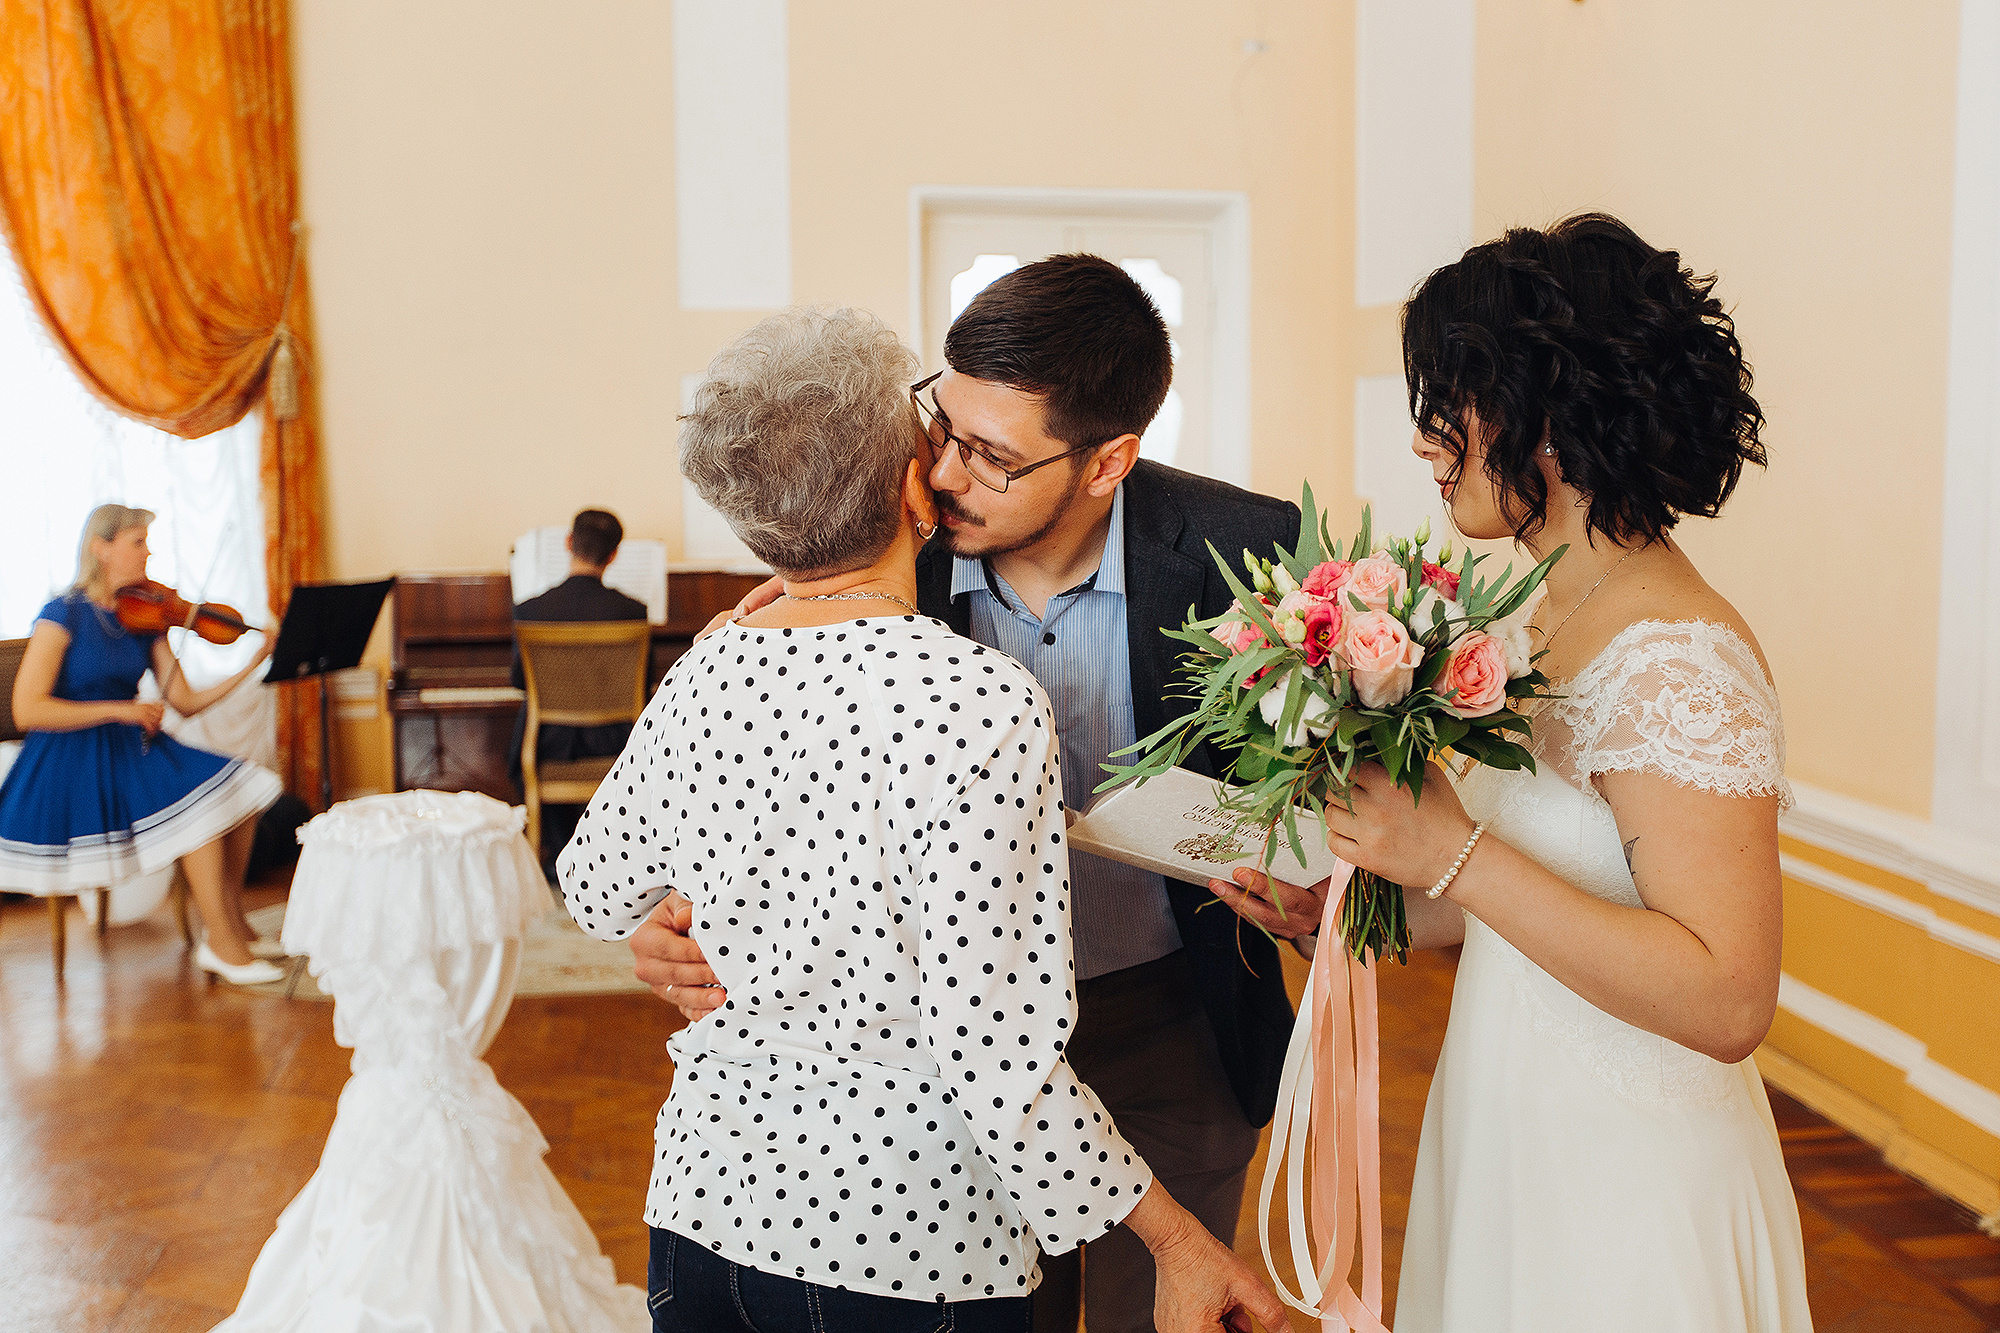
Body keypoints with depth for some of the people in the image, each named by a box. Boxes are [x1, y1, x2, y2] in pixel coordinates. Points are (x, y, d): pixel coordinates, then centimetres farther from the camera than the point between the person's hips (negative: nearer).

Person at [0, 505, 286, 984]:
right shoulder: (64, 616, -11)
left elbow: (185, 701, 2)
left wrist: (253, 665, -9)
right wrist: (118, 709, -21)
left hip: (131, 749, 7)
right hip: (73, 760, -7)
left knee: (242, 787, -10)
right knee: (204, 800, -25)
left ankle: (232, 921, 1)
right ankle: (220, 943, -15)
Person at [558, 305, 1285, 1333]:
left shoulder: (697, 679, -5)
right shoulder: (981, 702, -22)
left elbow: (596, 894, 14)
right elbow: (996, 1055, -24)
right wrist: (1177, 1239, -12)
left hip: (704, 1207, 6)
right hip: (906, 1249, -5)